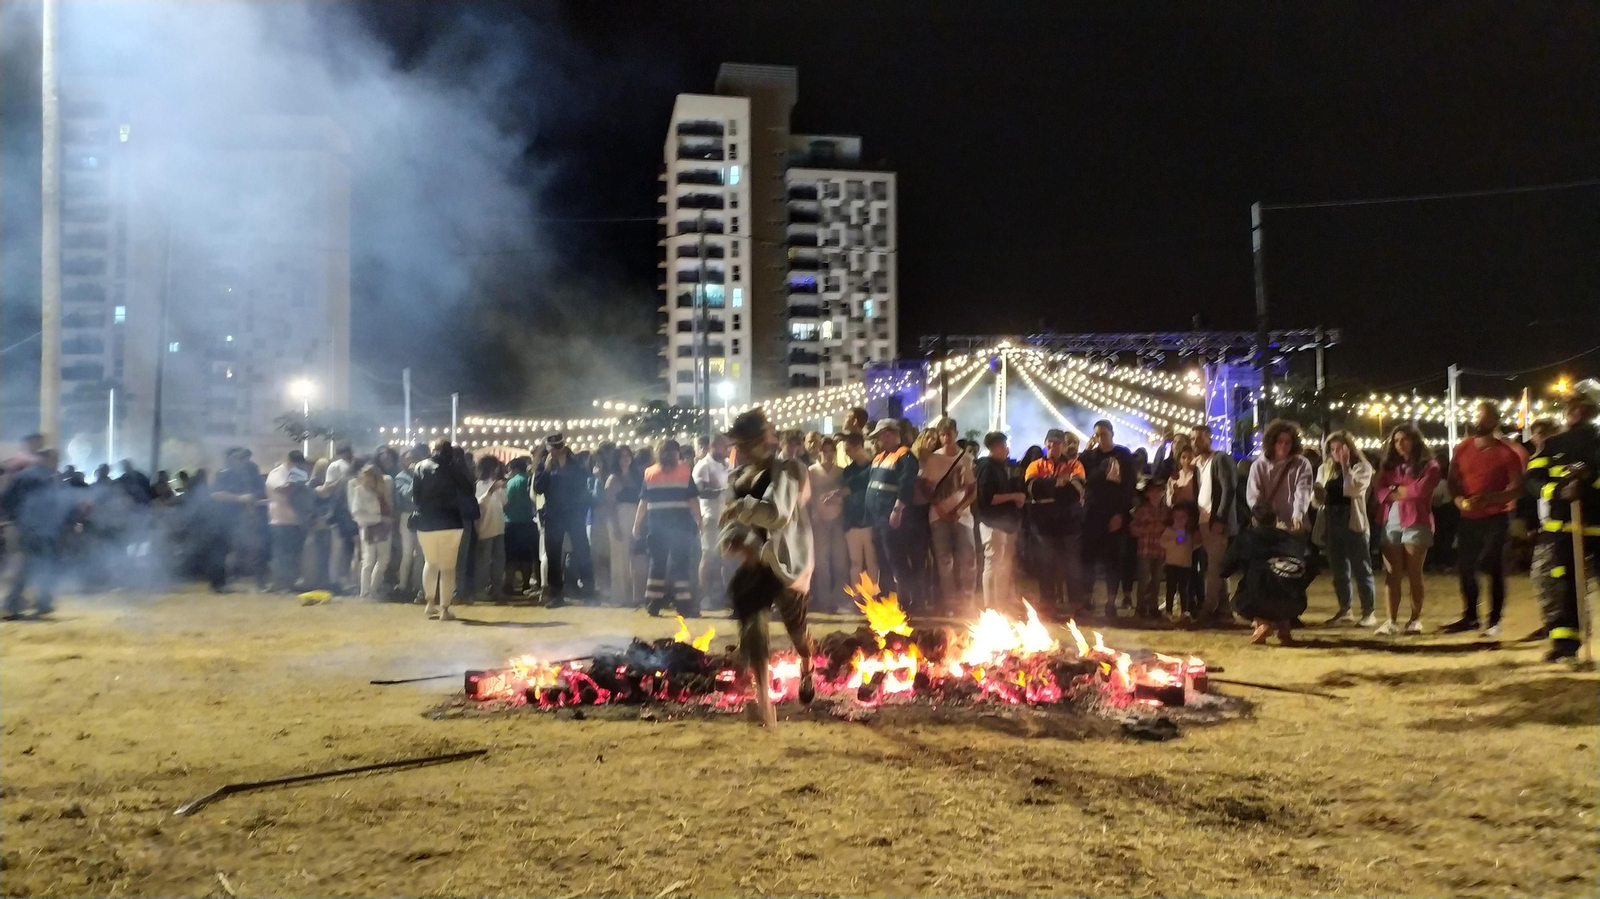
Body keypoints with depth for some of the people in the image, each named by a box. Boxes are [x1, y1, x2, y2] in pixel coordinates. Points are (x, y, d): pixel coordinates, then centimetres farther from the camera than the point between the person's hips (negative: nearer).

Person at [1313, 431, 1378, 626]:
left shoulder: (1362, 467, -1)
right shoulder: (1325, 469, 12)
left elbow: (1353, 490, -19)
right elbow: (1318, 499, 11)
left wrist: (1346, 466, -17)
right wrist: (1317, 494, -12)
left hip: (1354, 524, -5)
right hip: (1331, 525, 5)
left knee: (1361, 569, 0)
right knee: (1339, 571, 10)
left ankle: (1369, 612, 6)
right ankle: (1345, 610, 18)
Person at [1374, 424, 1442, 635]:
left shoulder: (1429, 466, 4)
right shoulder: (1390, 467, 19)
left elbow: (1419, 490, -12)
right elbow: (1381, 493, 6)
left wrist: (1396, 489, 2)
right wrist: (1406, 492, -7)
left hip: (1416, 523, -4)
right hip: (1391, 523, 4)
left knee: (1414, 574, -1)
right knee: (1391, 575, -2)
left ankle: (1415, 619, 7)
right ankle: (1391, 621, -2)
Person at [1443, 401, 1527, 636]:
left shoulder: (1508, 451, -6)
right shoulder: (1462, 449, 6)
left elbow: (1517, 487, -9)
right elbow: (1452, 481, 9)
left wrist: (1489, 498, -25)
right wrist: (1460, 500, -11)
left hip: (1497, 518, -4)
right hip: (1469, 517, 4)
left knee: (1495, 570, 0)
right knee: (1465, 568, 7)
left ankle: (1494, 621, 8)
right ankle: (1469, 617, 20)